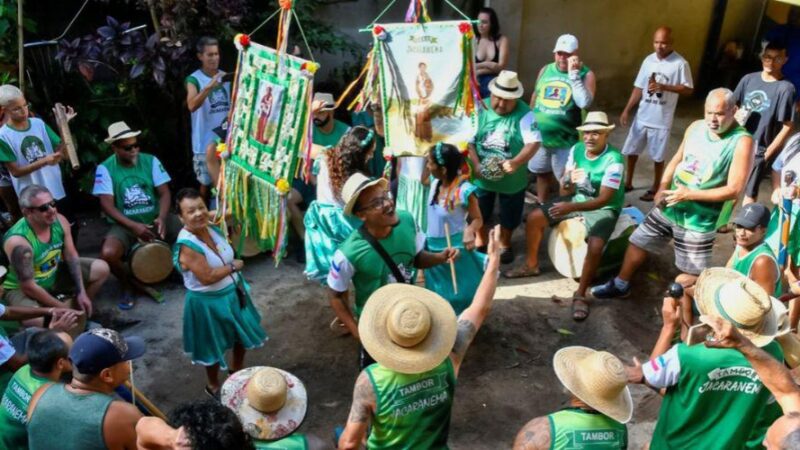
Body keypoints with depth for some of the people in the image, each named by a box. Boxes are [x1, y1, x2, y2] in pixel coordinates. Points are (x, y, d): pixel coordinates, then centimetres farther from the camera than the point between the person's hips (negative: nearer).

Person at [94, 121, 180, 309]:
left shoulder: (150, 160, -1)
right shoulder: (105, 169, -7)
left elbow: (164, 192, -5)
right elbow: (107, 205, -13)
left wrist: (162, 218, -24)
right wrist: (133, 226, -26)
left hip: (155, 218, 2)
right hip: (125, 224, -2)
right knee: (108, 253, -31)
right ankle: (130, 284, 3)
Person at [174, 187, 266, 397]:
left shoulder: (212, 229, -6)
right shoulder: (187, 245, -30)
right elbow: (207, 277, -33)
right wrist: (233, 266, -20)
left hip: (233, 293, 8)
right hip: (209, 302, -7)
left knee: (242, 335, 25)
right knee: (214, 347, 15)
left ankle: (237, 371, 53)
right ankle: (213, 386, 41)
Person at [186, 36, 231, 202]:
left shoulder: (225, 76, 9)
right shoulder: (194, 79, -5)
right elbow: (192, 106, -24)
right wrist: (210, 86, -34)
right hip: (206, 143, -4)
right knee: (206, 183, 3)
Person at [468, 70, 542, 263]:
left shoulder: (524, 114, -15)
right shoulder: (480, 109, -9)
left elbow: (534, 142, -22)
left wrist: (516, 162, -37)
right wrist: (476, 164, -23)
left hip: (512, 179, -1)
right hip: (482, 176, 1)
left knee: (509, 215, 17)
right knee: (479, 213, 17)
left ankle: (505, 244, 42)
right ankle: (480, 242, 42)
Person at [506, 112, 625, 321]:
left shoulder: (614, 160, -24)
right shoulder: (576, 150, -7)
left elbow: (603, 200, -28)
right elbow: (566, 190, -3)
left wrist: (572, 207, -40)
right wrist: (568, 182, -28)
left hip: (602, 209, -6)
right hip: (576, 199, 6)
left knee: (595, 246, -32)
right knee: (534, 218, -4)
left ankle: (580, 295, -14)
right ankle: (531, 265, 17)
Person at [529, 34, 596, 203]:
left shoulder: (586, 74, -10)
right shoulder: (545, 70, 4)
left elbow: (584, 103, -26)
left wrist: (573, 74, -25)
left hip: (566, 139, -5)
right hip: (539, 136, 5)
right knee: (542, 174, 20)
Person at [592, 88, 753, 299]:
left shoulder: (741, 142, -18)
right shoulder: (696, 127, 0)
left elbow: (734, 189, -20)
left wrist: (689, 194, -23)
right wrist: (662, 188, -4)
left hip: (698, 220, -6)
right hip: (668, 207, 6)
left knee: (691, 274, 5)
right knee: (638, 242, 15)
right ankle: (620, 285, 34)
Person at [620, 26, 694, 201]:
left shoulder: (680, 64, -10)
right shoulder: (648, 60, 4)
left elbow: (688, 90, -11)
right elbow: (638, 87, 8)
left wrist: (663, 86, -22)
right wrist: (627, 110, 3)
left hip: (662, 120, -5)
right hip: (642, 116, 5)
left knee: (657, 156, 6)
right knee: (631, 150, 13)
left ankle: (655, 189, 21)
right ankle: (628, 182, 31)